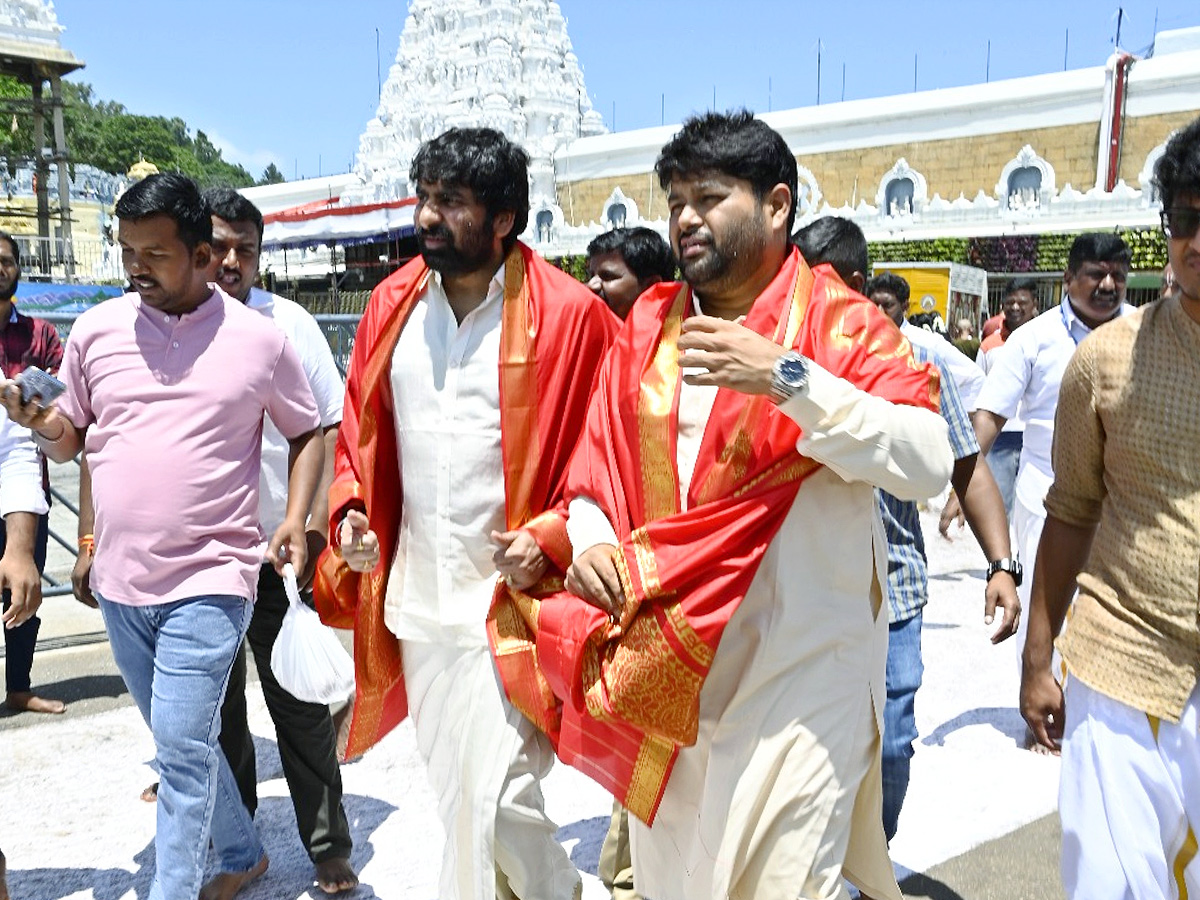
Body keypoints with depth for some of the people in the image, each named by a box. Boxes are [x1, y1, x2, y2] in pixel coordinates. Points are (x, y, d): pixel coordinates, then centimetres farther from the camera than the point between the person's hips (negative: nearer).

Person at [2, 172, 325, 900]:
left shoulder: (260, 339, -4)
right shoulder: (97, 329, 4)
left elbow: (309, 432, 7)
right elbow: (68, 440, 13)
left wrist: (296, 519, -6)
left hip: (210, 579, -4)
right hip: (120, 579, 5)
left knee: (183, 745, -7)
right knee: (182, 741, 17)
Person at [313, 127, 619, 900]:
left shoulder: (570, 315, -11)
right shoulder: (392, 305, 6)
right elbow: (361, 432, 14)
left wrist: (553, 538, -19)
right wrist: (350, 511, -1)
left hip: (513, 597, -6)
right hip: (414, 597, 7)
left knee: (489, 798, -5)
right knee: (456, 790, 20)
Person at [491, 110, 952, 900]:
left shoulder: (840, 325, -7)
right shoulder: (649, 328, 9)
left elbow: (929, 463, -21)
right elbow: (596, 468, 12)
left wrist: (787, 378, -28)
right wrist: (590, 540, -9)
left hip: (796, 676, -5)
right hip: (665, 664, 5)